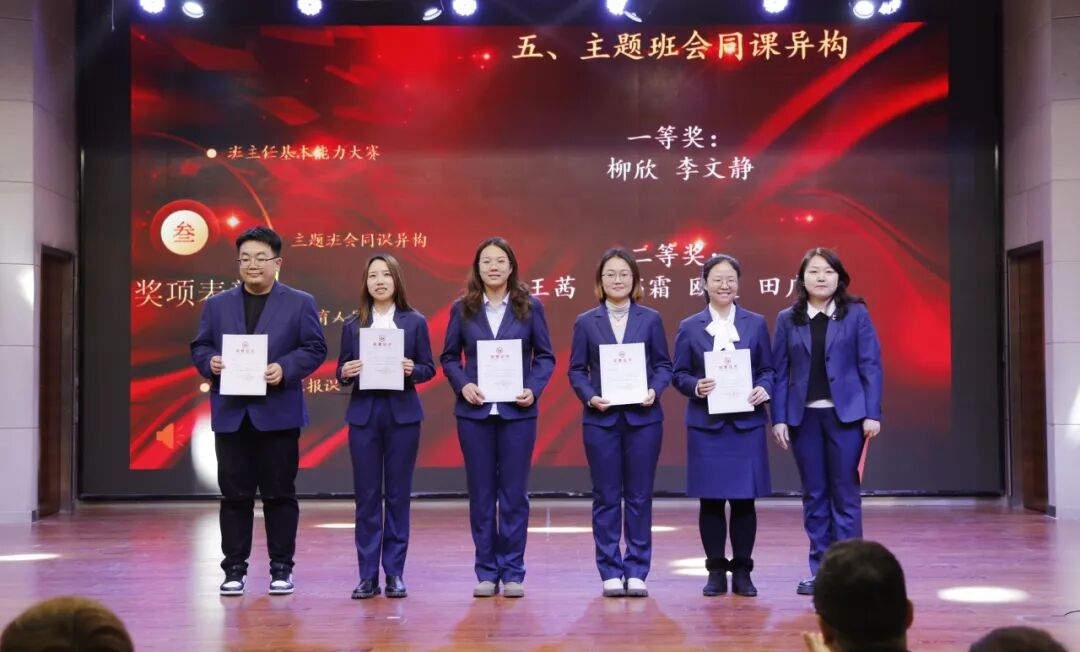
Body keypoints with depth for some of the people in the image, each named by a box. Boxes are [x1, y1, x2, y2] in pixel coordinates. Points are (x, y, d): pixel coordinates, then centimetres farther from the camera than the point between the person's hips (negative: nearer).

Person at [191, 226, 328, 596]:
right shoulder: (217, 304, 12)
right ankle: (234, 568, 13)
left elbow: (315, 349, 0)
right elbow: (199, 346, 11)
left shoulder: (299, 303, 5)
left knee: (279, 493, 4)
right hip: (231, 413, 2)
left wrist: (285, 368, -15)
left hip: (278, 412, -2)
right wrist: (210, 362, -11)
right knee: (235, 494, 5)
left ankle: (281, 568, 12)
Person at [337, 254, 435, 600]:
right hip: (363, 414, 1)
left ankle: (395, 574, 10)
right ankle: (367, 576, 8)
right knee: (366, 495, 2)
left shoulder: (415, 321, 4)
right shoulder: (353, 325, 7)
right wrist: (345, 372, -14)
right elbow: (342, 370, 8)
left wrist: (411, 369, -16)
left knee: (398, 494, 2)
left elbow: (428, 368, 4)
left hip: (402, 413, -1)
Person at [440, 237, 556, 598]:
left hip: (517, 411, -1)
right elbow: (449, 357, 8)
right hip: (474, 412, 1)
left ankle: (512, 572, 12)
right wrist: (462, 385, -10)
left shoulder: (530, 307, 3)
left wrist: (534, 390, -10)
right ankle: (486, 572, 14)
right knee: (481, 494, 6)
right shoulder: (462, 309, 5)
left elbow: (545, 356, 5)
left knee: (514, 494, 3)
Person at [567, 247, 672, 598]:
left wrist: (654, 390, -12)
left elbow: (664, 365, 6)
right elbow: (576, 370, 4)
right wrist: (590, 397, -13)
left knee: (639, 497, 4)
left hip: (642, 417, 0)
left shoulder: (650, 319, 5)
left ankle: (637, 571, 12)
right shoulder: (586, 322, 5)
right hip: (601, 419, 0)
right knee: (606, 497, 4)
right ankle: (610, 572, 11)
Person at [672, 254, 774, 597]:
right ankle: (716, 571, 13)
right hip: (705, 423, 0)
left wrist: (763, 390, -12)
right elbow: (679, 374, 4)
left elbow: (768, 369, 8)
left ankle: (742, 570, 13)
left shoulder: (756, 323, 8)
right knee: (711, 499, 2)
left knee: (744, 499, 2)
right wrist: (696, 387, -16)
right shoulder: (689, 327, 5)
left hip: (747, 422, 1)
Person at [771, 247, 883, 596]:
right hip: (804, 416, 2)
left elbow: (870, 366, -1)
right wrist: (779, 418, -1)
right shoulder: (787, 319, 7)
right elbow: (780, 371, 6)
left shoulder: (856, 314, 1)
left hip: (845, 413, -2)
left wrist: (872, 414, -8)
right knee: (813, 495, 7)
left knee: (845, 493, 1)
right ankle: (820, 570, 13)